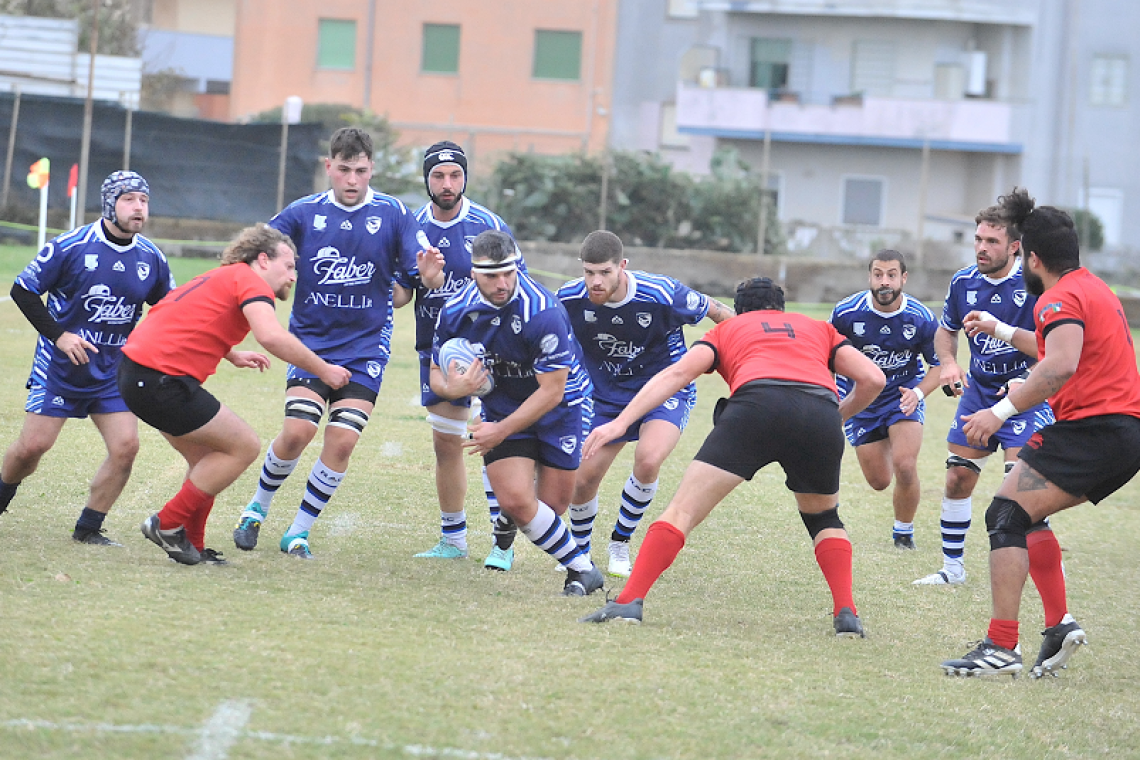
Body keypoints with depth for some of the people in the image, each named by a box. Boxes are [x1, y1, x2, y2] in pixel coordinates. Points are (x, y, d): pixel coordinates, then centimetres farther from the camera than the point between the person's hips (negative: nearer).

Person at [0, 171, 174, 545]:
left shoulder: (151, 258, -1)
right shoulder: (71, 246, -13)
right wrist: (58, 335, -14)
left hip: (113, 371, 3)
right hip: (59, 369, -3)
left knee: (126, 446, -10)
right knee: (33, 444, -3)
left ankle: (88, 528, 4)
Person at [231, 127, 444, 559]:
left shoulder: (393, 214, -2)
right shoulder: (304, 213, 0)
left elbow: (425, 279, -2)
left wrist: (428, 276, -26)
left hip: (365, 345, 0)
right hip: (310, 340, 0)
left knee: (342, 441, -9)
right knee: (298, 431, -14)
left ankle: (299, 533, 6)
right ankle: (257, 509, 11)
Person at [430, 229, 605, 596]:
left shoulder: (542, 312, -30)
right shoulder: (456, 312, -13)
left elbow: (552, 390, -25)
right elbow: (437, 372, 1)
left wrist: (501, 431, -24)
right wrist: (452, 388, -24)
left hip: (561, 406, -3)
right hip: (501, 405, 3)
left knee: (551, 506, -2)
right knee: (517, 500, -15)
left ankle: (508, 521, 36)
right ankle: (581, 567, 7)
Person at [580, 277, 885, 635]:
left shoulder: (727, 329, 32)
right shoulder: (820, 329, 37)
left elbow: (678, 373, 16)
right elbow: (873, 379, 23)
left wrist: (620, 423, 10)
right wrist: (839, 416, 41)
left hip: (757, 403, -2)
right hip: (821, 412, 2)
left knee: (682, 510, 2)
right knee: (824, 517, 27)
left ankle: (629, 602, -11)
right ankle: (846, 614, 12)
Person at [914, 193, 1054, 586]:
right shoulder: (963, 282, -2)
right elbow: (945, 330, 15)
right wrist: (948, 362, -4)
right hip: (979, 389, 5)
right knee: (958, 477, 5)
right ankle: (952, 565, 20)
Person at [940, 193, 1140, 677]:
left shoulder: (1060, 298, -9)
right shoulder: (1095, 289, 23)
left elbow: (1061, 365, -29)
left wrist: (1002, 411, -29)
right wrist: (1001, 330, 52)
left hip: (1092, 427, -10)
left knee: (1006, 515, -11)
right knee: (1027, 515, 20)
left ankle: (1002, 646, -20)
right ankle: (1059, 625, 9)